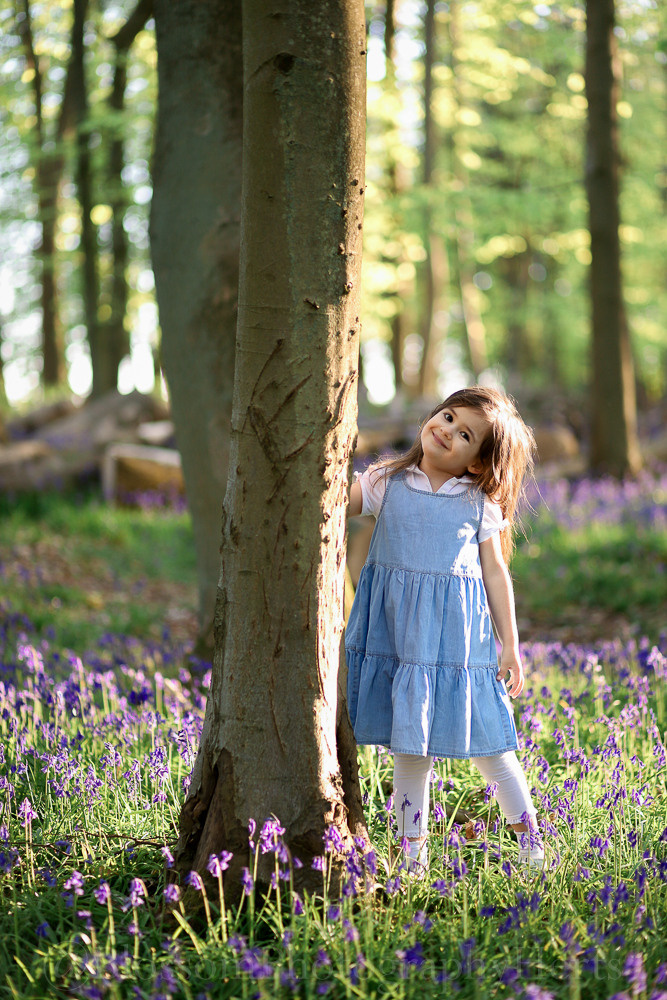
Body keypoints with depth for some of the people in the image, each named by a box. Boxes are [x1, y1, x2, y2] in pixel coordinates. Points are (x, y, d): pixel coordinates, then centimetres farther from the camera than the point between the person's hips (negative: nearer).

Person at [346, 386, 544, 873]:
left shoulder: (480, 504, 3)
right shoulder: (387, 483, 4)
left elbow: (495, 571, 6)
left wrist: (510, 645, 5)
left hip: (457, 631, -1)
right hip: (397, 629, 1)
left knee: (483, 739, 2)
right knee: (411, 746, 5)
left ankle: (528, 831, 20)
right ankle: (414, 849, 14)